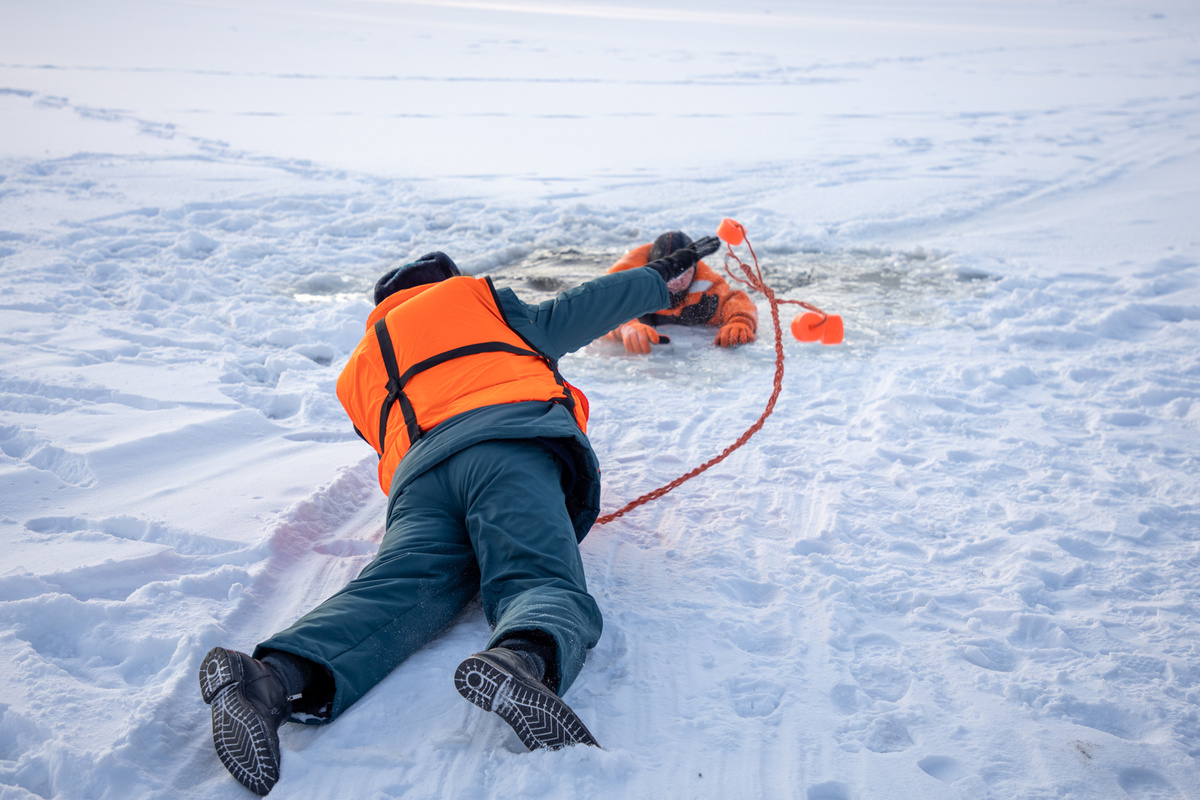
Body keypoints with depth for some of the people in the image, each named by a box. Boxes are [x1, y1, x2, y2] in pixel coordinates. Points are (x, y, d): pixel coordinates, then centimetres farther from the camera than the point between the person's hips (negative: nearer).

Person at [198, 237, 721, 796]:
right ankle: (520, 659, -58)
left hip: (417, 467, 4)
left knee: (398, 589, -20)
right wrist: (660, 276, 47)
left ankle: (279, 676, -47)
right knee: (543, 580, -24)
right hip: (509, 441, -4)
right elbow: (559, 321, 34)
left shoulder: (360, 370, 43)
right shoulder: (469, 296, 30)